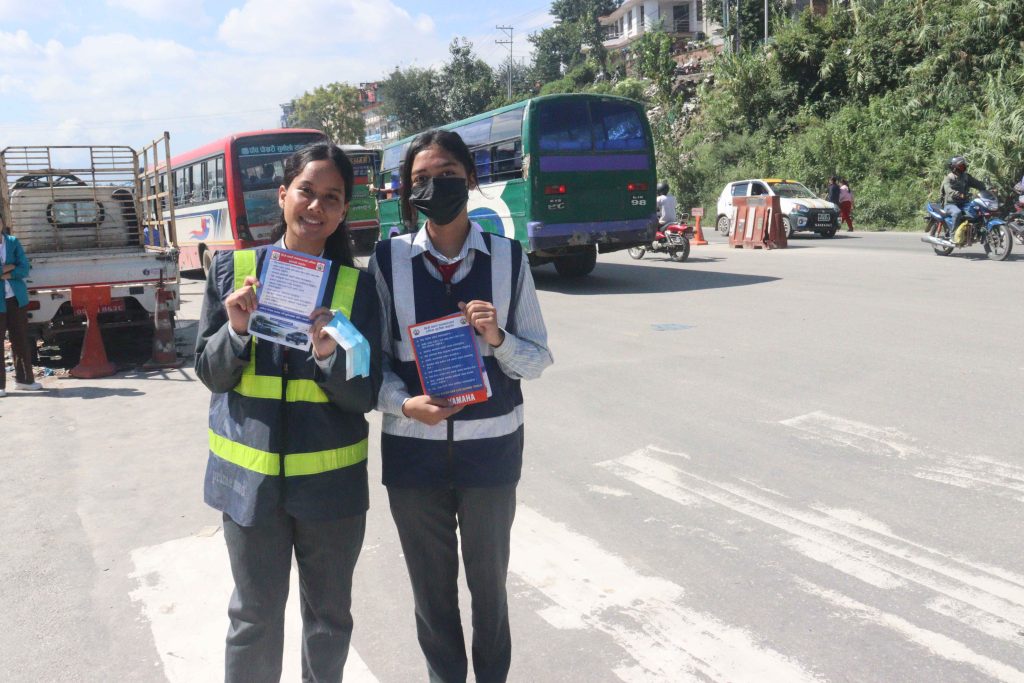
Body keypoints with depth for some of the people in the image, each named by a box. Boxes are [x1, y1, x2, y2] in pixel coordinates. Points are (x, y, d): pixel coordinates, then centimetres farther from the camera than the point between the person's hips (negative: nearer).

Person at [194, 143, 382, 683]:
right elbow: (211, 373, 2)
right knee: (255, 615, 13)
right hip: (249, 476, 0)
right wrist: (238, 330, -18)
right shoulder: (234, 269, -2)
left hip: (331, 478, 1)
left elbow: (364, 398, -5)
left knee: (329, 615, 16)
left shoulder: (356, 286, -3)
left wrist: (329, 356, -24)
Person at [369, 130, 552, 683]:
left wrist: (497, 338, -19)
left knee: (489, 579, 14)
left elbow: (537, 359, 1)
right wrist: (405, 404, -17)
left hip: (491, 446, 0)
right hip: (412, 447, 0)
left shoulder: (508, 258, -2)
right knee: (431, 584, 13)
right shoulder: (388, 259, -2)